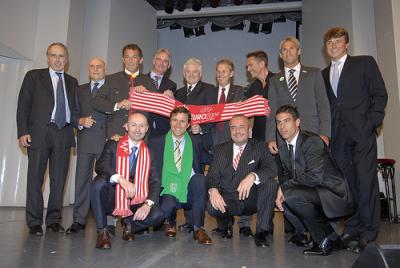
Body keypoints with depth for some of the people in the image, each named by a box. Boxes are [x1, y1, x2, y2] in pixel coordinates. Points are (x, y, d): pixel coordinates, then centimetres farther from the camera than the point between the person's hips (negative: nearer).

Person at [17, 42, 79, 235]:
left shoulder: (72, 82, 17)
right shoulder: (34, 76, 8)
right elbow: (23, 106, 2)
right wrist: (23, 132, -8)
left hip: (64, 134, 3)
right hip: (39, 133, -3)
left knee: (59, 179, 5)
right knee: (35, 178, 0)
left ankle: (54, 220, 16)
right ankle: (34, 222, 10)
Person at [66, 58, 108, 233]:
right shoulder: (81, 90, 19)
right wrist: (81, 121, -4)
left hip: (106, 140, -3)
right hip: (85, 140, 3)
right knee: (82, 179, 1)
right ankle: (79, 220, 7)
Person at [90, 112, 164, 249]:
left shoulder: (149, 152, 4)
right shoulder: (113, 145, 0)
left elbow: (155, 182, -2)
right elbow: (101, 166, -19)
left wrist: (147, 204, -20)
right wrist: (121, 179, -38)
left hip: (136, 201, 1)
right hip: (112, 199, -1)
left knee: (157, 215, -25)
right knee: (99, 182, -31)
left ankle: (129, 224, 9)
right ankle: (102, 231, -13)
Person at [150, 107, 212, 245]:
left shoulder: (196, 144, 10)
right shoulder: (157, 143, 7)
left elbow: (199, 170, 9)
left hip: (189, 193, 1)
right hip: (168, 192, -1)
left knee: (200, 179, -30)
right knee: (167, 206, -33)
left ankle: (198, 228, -18)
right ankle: (171, 222, 7)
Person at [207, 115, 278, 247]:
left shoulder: (259, 147, 2)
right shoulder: (220, 149, 9)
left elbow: (271, 169, -15)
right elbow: (212, 174, -1)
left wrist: (252, 176, -36)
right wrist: (213, 190, -24)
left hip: (251, 200, -1)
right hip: (227, 200, 1)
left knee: (269, 182, -27)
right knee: (212, 206, -30)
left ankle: (262, 231, -15)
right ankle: (226, 224, 8)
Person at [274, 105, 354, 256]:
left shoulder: (312, 141, -19)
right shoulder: (283, 147, 6)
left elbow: (314, 177, -28)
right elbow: (286, 174, 14)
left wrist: (284, 187, -19)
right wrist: (281, 192, -8)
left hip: (333, 193, -8)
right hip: (313, 192, 9)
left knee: (291, 195, -28)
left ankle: (328, 238, -8)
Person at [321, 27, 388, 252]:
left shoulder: (365, 63, 9)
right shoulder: (324, 74, 21)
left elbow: (380, 94, 2)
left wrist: (372, 123, -9)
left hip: (362, 132, -4)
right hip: (338, 135, 4)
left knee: (366, 181, -5)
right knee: (345, 182, 4)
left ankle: (369, 233, 3)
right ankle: (353, 229, 13)